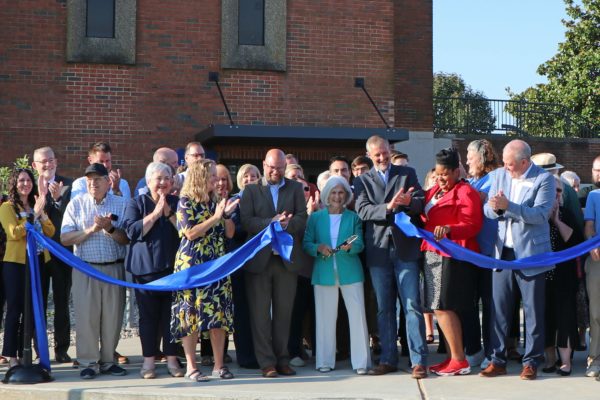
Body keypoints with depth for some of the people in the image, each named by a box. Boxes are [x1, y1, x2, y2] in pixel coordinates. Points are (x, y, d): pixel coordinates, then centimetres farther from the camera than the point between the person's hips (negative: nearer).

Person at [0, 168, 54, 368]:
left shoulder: (37, 205, 16)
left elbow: (50, 232, 4)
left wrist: (41, 212, -8)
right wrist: (35, 214, -16)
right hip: (16, 263, -5)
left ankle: (24, 352, 14)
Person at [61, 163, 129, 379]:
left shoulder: (121, 204, 5)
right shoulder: (76, 204, 5)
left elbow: (127, 238, 0)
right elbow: (65, 238, -3)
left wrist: (110, 229, -17)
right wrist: (91, 230, -14)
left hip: (114, 268, 1)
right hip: (85, 269, -1)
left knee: (113, 316, 5)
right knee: (86, 316, -1)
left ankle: (108, 360, 17)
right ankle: (89, 362, 7)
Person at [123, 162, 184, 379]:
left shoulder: (177, 203, 10)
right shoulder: (137, 203, 6)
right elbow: (132, 230, -8)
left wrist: (169, 213, -11)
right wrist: (156, 213, -12)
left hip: (173, 265, 1)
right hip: (145, 266, -1)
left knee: (171, 313, 2)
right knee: (148, 314, 2)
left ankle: (172, 359, 10)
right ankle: (148, 360, 10)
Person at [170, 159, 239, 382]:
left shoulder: (216, 202, 13)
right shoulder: (186, 202, -3)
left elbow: (230, 233, 12)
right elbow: (190, 233, -14)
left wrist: (227, 215, -5)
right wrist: (215, 217, -14)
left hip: (217, 264, 5)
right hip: (192, 264, -5)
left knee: (219, 314, 2)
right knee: (191, 314, -2)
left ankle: (219, 365, 9)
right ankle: (191, 367, 4)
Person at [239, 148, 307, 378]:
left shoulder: (295, 189, 12)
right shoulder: (251, 191, 7)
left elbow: (302, 219, 0)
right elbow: (246, 221, -6)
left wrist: (286, 224, -19)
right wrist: (272, 222, -18)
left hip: (286, 258, 1)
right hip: (259, 258, -1)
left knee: (284, 312, 6)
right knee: (260, 313, 0)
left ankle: (282, 359, 14)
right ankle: (266, 362, 5)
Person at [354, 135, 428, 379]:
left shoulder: (407, 174, 11)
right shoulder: (362, 181, 11)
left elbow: (420, 204, 2)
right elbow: (362, 211, -5)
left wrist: (409, 202, -21)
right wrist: (388, 207, -21)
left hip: (405, 248, -1)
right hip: (378, 250, 2)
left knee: (412, 306, -5)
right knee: (384, 308, 8)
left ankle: (419, 360, -4)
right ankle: (388, 359, 15)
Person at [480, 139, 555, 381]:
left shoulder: (544, 179, -8)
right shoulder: (500, 175, 7)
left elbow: (541, 214, -18)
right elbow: (488, 210, 5)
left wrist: (508, 206, -27)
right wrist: (495, 208, -18)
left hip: (531, 253, -4)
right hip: (503, 252, 4)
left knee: (533, 309, 4)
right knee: (499, 308, 7)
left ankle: (532, 362, 14)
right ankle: (498, 360, 15)